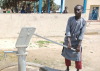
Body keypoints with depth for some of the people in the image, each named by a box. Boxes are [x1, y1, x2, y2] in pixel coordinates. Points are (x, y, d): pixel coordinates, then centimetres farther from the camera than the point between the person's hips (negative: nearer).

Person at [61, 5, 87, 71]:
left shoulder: (84, 21, -8)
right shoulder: (70, 19, -5)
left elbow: (82, 34, -11)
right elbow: (68, 30, -13)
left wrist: (79, 45, -18)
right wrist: (69, 41, -23)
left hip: (77, 42, -2)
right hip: (68, 41, 2)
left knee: (77, 57, 2)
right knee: (67, 56, 12)